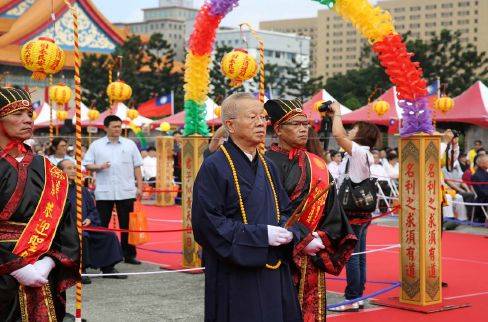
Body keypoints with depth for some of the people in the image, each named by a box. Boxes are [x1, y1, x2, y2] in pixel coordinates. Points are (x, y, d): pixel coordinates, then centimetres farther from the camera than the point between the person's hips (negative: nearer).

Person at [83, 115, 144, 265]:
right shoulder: (96, 145, 6)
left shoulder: (130, 144, 9)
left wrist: (139, 186, 5)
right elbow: (87, 164, 5)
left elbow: (137, 167, 10)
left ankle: (129, 255, 14)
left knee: (127, 225, 5)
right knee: (101, 225, 3)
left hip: (126, 192, 1)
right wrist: (99, 167, -14)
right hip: (103, 192, -1)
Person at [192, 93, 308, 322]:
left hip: (274, 274, 7)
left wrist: (287, 231, -6)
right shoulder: (214, 167, -10)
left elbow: (284, 210, 19)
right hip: (235, 278, -7)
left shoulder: (267, 166, 13)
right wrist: (261, 235, -18)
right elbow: (207, 222, -16)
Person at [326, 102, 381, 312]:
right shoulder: (361, 153, 12)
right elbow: (342, 136, 26)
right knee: (358, 256, 12)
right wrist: (333, 117, 23)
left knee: (351, 257, -5)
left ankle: (352, 299, -2)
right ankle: (358, 296, 18)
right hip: (361, 212, 10)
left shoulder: (358, 152, -14)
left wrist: (337, 112, -10)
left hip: (353, 214, -10)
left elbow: (338, 134, -25)